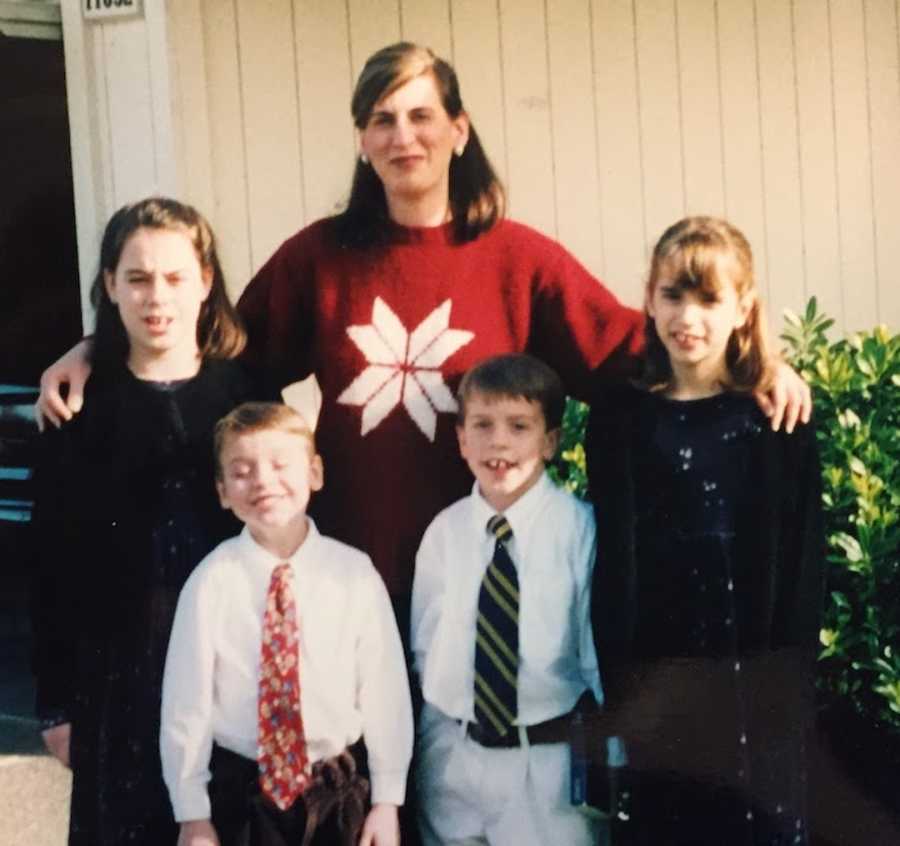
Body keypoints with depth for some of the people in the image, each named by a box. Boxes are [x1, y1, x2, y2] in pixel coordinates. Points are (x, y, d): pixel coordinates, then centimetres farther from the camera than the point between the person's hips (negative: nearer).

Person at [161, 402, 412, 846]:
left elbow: (383, 687, -3)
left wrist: (387, 800, -2)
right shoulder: (211, 581, -11)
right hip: (241, 794, -1)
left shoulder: (354, 573, -8)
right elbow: (186, 700, -6)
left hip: (338, 793, 1)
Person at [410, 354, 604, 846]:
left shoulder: (579, 527, -12)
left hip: (549, 760, -3)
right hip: (453, 756, 4)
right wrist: (439, 736, 8)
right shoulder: (445, 532, 0)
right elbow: (425, 647, 9)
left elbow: (599, 647, -6)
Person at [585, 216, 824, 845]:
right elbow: (614, 558, -1)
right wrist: (618, 681, -7)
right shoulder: (619, 416, 2)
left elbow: (802, 565, -1)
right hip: (655, 682, 1)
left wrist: (790, 679, -7)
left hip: (758, 683, 0)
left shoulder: (778, 419, 0)